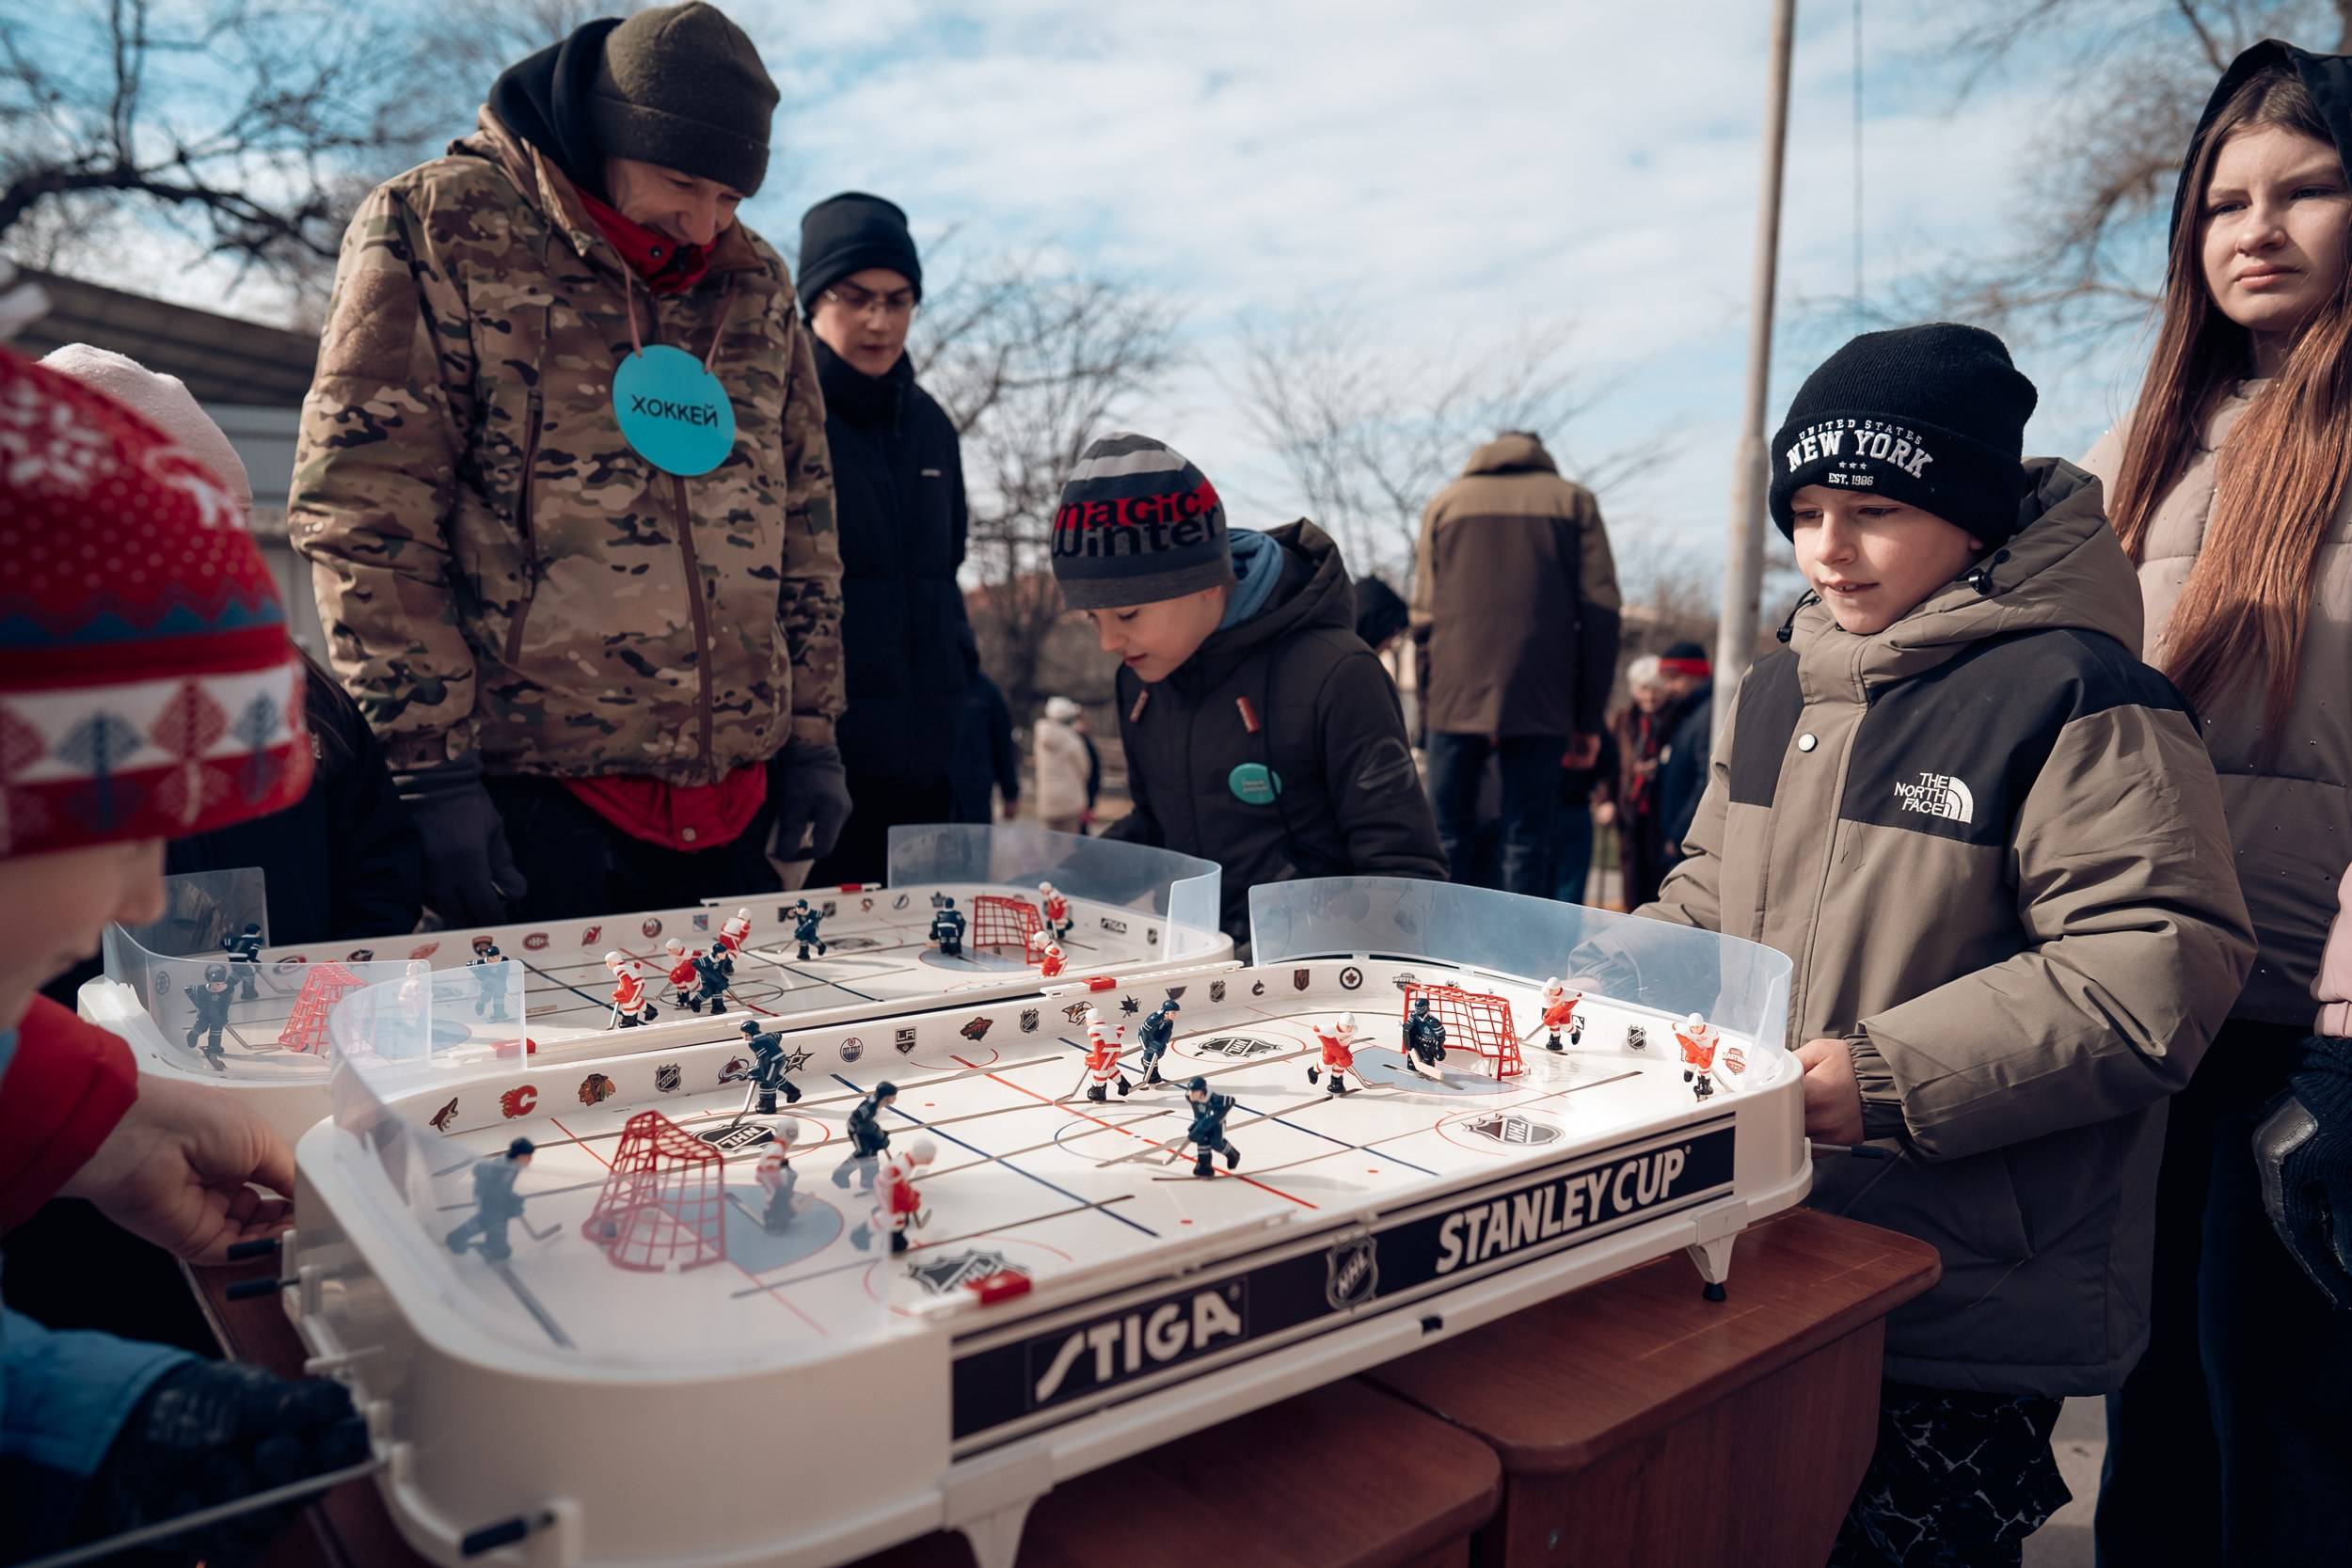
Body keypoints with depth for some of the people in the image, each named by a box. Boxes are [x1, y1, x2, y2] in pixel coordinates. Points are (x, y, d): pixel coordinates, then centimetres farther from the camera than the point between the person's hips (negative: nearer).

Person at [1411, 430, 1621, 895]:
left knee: (1448, 835, 7)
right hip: (1540, 702, -1)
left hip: (1456, 699, 1)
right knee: (1527, 840, 3)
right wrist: (1589, 717, 5)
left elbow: (1423, 615, 9)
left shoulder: (1445, 501, 15)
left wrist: (1428, 702, 12)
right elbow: (1600, 613, 4)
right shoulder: (1574, 501, 11)